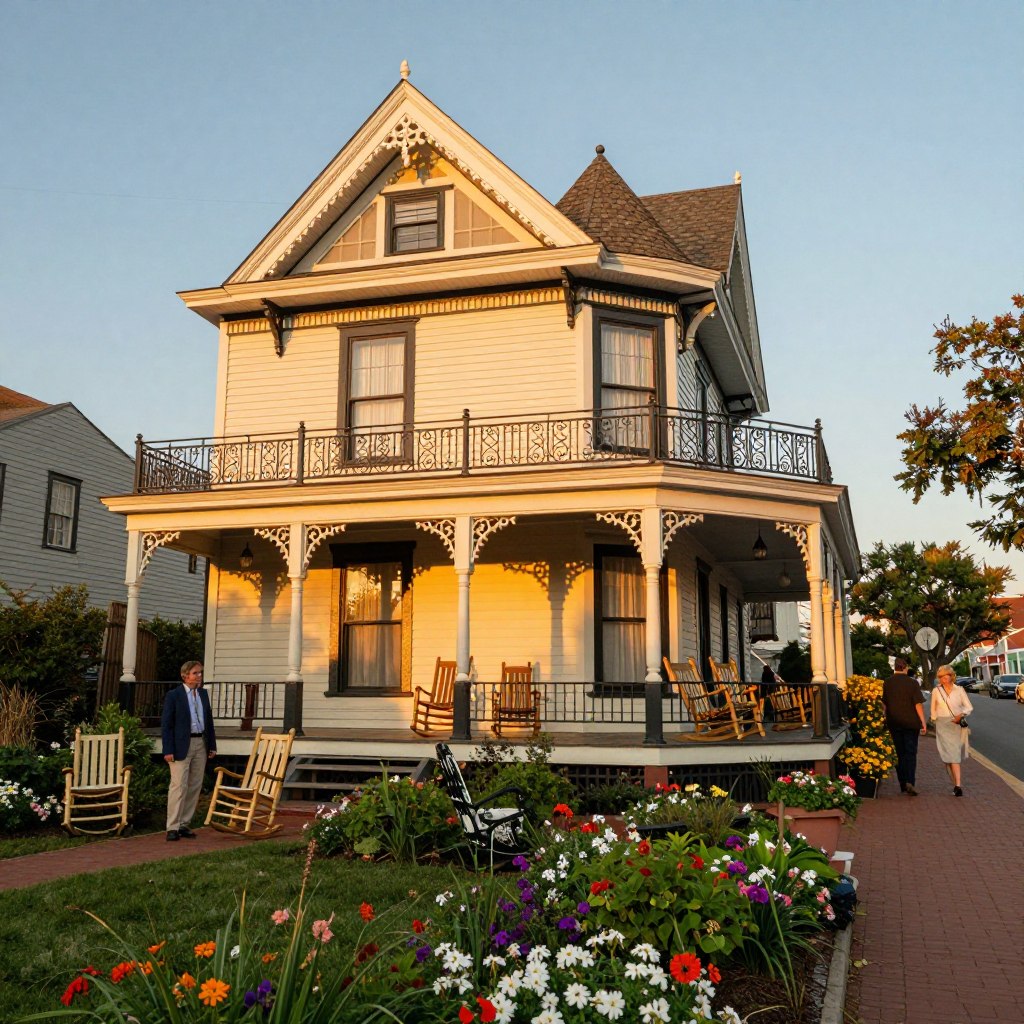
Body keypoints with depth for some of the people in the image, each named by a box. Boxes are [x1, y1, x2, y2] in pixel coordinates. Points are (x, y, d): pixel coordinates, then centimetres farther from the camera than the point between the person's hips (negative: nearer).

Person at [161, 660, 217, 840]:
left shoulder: (203, 694, 12)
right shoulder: (174, 695, -5)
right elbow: (166, 724, -7)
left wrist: (212, 745, 10)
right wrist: (168, 750, -13)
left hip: (201, 744, 6)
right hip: (181, 746, -6)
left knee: (195, 786, 6)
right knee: (179, 786, -9)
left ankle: (184, 824, 14)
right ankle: (172, 828, -3)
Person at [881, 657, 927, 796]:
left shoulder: (887, 683, 1)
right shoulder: (912, 683, -7)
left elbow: (883, 704, 5)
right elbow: (918, 704, -9)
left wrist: (886, 719, 15)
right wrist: (923, 723, -5)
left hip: (893, 723, 2)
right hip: (911, 722, -2)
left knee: (899, 753, 12)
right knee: (911, 753, 3)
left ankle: (903, 784, 13)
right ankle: (910, 782, -14)